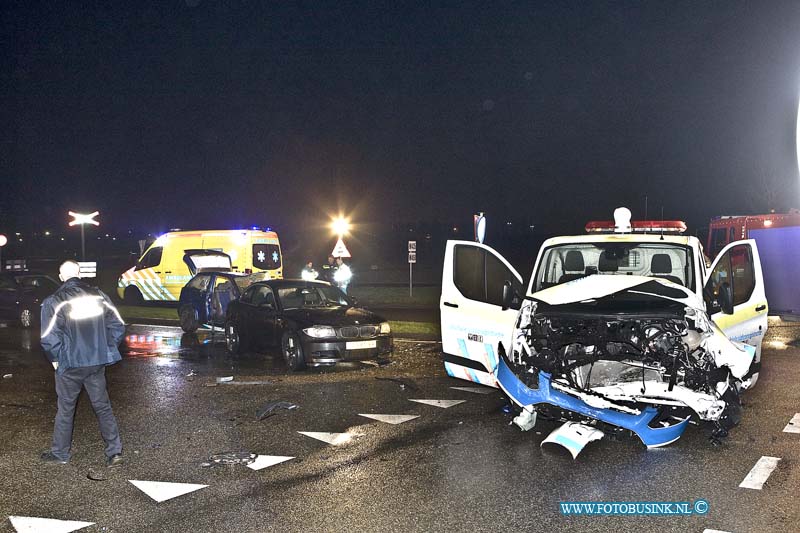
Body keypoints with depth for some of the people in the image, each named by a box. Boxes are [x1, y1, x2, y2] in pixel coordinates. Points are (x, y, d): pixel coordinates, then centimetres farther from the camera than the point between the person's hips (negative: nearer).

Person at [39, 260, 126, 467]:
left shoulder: (53, 302, -9)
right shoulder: (98, 295, 1)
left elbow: (49, 338, -14)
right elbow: (117, 326, 2)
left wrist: (55, 359, 3)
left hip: (70, 364, -3)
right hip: (98, 362, 3)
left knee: (65, 409, 13)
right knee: (103, 407, 11)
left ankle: (60, 453, 26)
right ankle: (114, 452, 9)